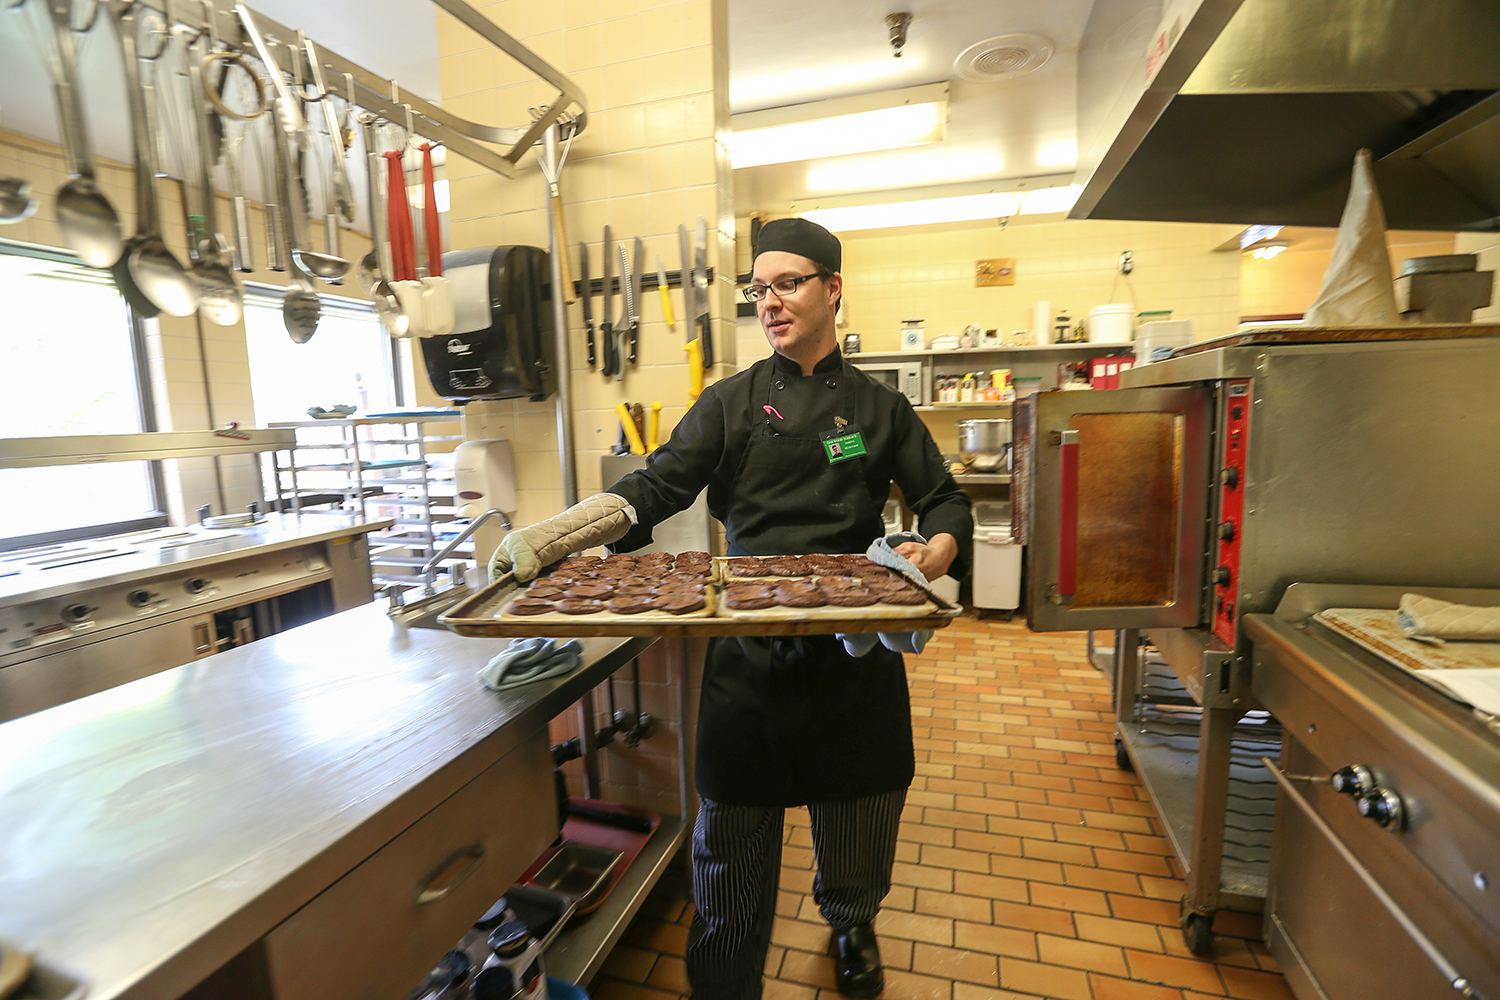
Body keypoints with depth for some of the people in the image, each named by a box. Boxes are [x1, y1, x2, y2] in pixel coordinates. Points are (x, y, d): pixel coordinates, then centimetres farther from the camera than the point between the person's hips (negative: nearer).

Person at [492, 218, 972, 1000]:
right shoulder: (733, 401, 2)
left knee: (856, 812, 18)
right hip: (750, 651, -1)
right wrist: (554, 538, -24)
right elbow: (657, 485, -9)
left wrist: (939, 546, -15)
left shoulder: (879, 406, 5)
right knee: (734, 825, 7)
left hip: (854, 650, 2)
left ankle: (852, 929, 53)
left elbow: (944, 501, 8)